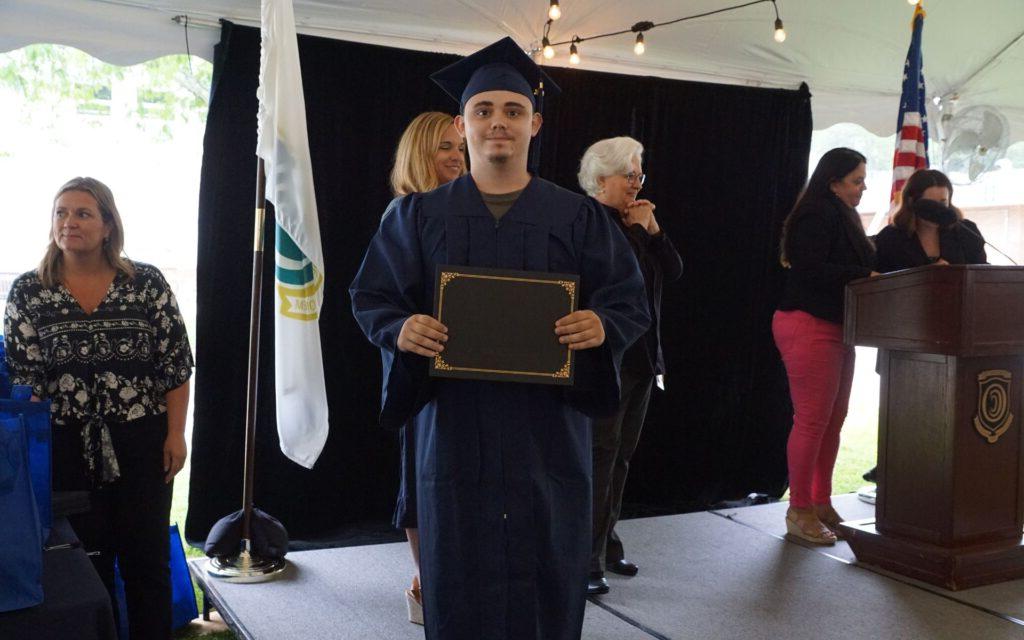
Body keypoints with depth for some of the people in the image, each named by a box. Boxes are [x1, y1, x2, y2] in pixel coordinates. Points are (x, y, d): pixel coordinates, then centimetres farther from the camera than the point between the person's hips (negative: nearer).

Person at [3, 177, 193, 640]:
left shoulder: (147, 283, -2)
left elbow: (176, 364, -1)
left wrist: (176, 433, -5)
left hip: (141, 441, 0)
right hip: (66, 447, 1)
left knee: (147, 556, 8)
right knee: (87, 557, 11)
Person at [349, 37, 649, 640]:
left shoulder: (579, 217, 4)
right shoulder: (419, 216, 6)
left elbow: (632, 298, 3)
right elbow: (370, 296, 6)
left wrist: (602, 325, -20)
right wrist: (401, 330, -16)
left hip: (548, 430, 0)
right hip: (454, 427, 0)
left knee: (546, 577, 7)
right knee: (457, 577, 7)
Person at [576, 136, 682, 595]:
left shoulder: (636, 221, 15)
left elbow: (674, 272, 9)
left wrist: (652, 229, -1)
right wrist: (638, 229, -14)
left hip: (641, 355, 8)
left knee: (621, 455, 13)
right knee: (601, 455, -8)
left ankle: (605, 544, 24)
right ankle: (588, 560, -2)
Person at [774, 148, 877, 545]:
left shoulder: (840, 217, 19)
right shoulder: (817, 215, -11)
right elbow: (811, 269, -22)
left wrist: (871, 275, 0)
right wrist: (866, 275, -17)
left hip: (835, 330, 10)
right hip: (809, 327, -10)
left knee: (833, 421, 11)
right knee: (812, 420, -7)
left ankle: (821, 503, 20)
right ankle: (799, 512, 1)